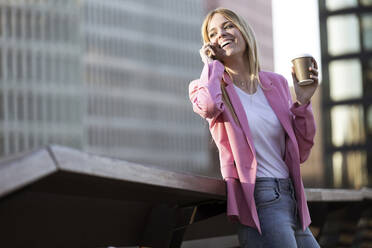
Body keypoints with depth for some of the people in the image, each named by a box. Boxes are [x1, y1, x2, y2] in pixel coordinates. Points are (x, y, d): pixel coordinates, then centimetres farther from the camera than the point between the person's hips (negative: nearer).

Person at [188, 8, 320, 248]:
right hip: (258, 200, -6)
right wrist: (211, 63, -6)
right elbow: (208, 105, -26)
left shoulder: (276, 84, 13)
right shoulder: (210, 86, 2)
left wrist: (303, 101, 0)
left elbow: (300, 152, 14)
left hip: (293, 201, 6)